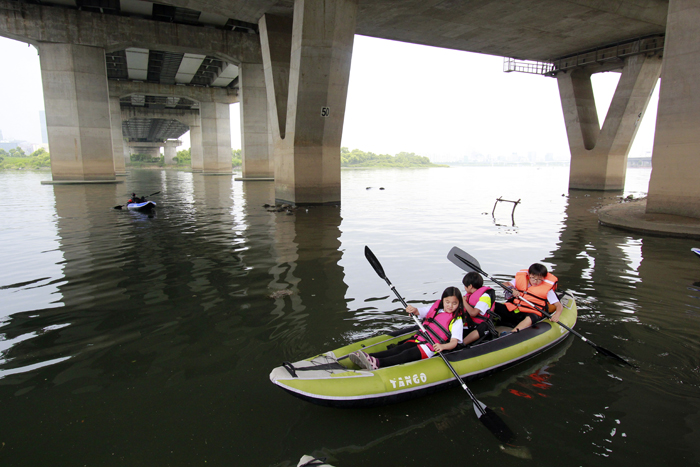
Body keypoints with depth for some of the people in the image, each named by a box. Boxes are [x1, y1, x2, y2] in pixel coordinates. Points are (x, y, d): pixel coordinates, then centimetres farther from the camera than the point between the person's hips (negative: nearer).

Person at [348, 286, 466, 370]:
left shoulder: (457, 320, -2)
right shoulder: (435, 307, 14)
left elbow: (454, 342, -11)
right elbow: (419, 312, 15)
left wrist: (442, 346, -34)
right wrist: (413, 310, -11)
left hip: (431, 348, -5)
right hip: (419, 338, 5)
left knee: (408, 354, -29)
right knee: (399, 348, -21)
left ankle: (377, 363, -52)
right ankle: (368, 356, -41)